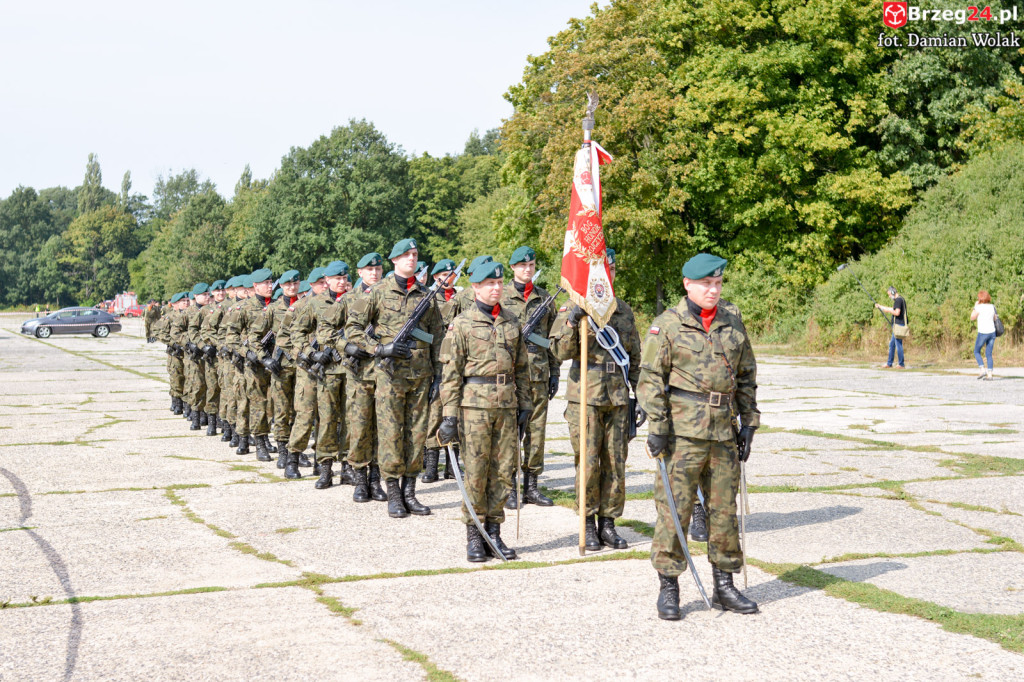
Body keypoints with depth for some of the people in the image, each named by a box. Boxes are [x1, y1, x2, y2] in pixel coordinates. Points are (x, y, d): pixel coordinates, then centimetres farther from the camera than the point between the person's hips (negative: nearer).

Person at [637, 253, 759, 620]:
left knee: (724, 509, 10)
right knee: (674, 508, -3)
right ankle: (668, 588, 7)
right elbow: (650, 378, -5)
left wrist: (748, 423, 11)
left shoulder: (733, 325, 12)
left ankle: (724, 586, 20)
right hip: (683, 433, -5)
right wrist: (656, 426, -10)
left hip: (724, 432, 5)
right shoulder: (667, 325, -3)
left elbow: (747, 377, 17)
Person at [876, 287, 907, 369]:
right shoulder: (901, 299, 18)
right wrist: (880, 306, 33)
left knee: (899, 345, -6)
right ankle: (889, 363, 20)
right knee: (892, 344, 15)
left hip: (898, 325, -10)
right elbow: (893, 310, 30)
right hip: (899, 325, 10)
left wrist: (888, 310, -11)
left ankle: (901, 365, -2)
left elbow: (897, 313, -25)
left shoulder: (898, 300, -14)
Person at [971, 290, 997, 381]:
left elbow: (972, 318, 1)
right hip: (992, 332, 5)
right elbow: (994, 319, 13)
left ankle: (982, 370, -4)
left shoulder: (979, 307, -10)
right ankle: (989, 374, 3)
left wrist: (975, 306, 6)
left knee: (977, 351, 12)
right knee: (989, 354, 9)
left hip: (983, 333, -5)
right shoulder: (992, 307, 7)